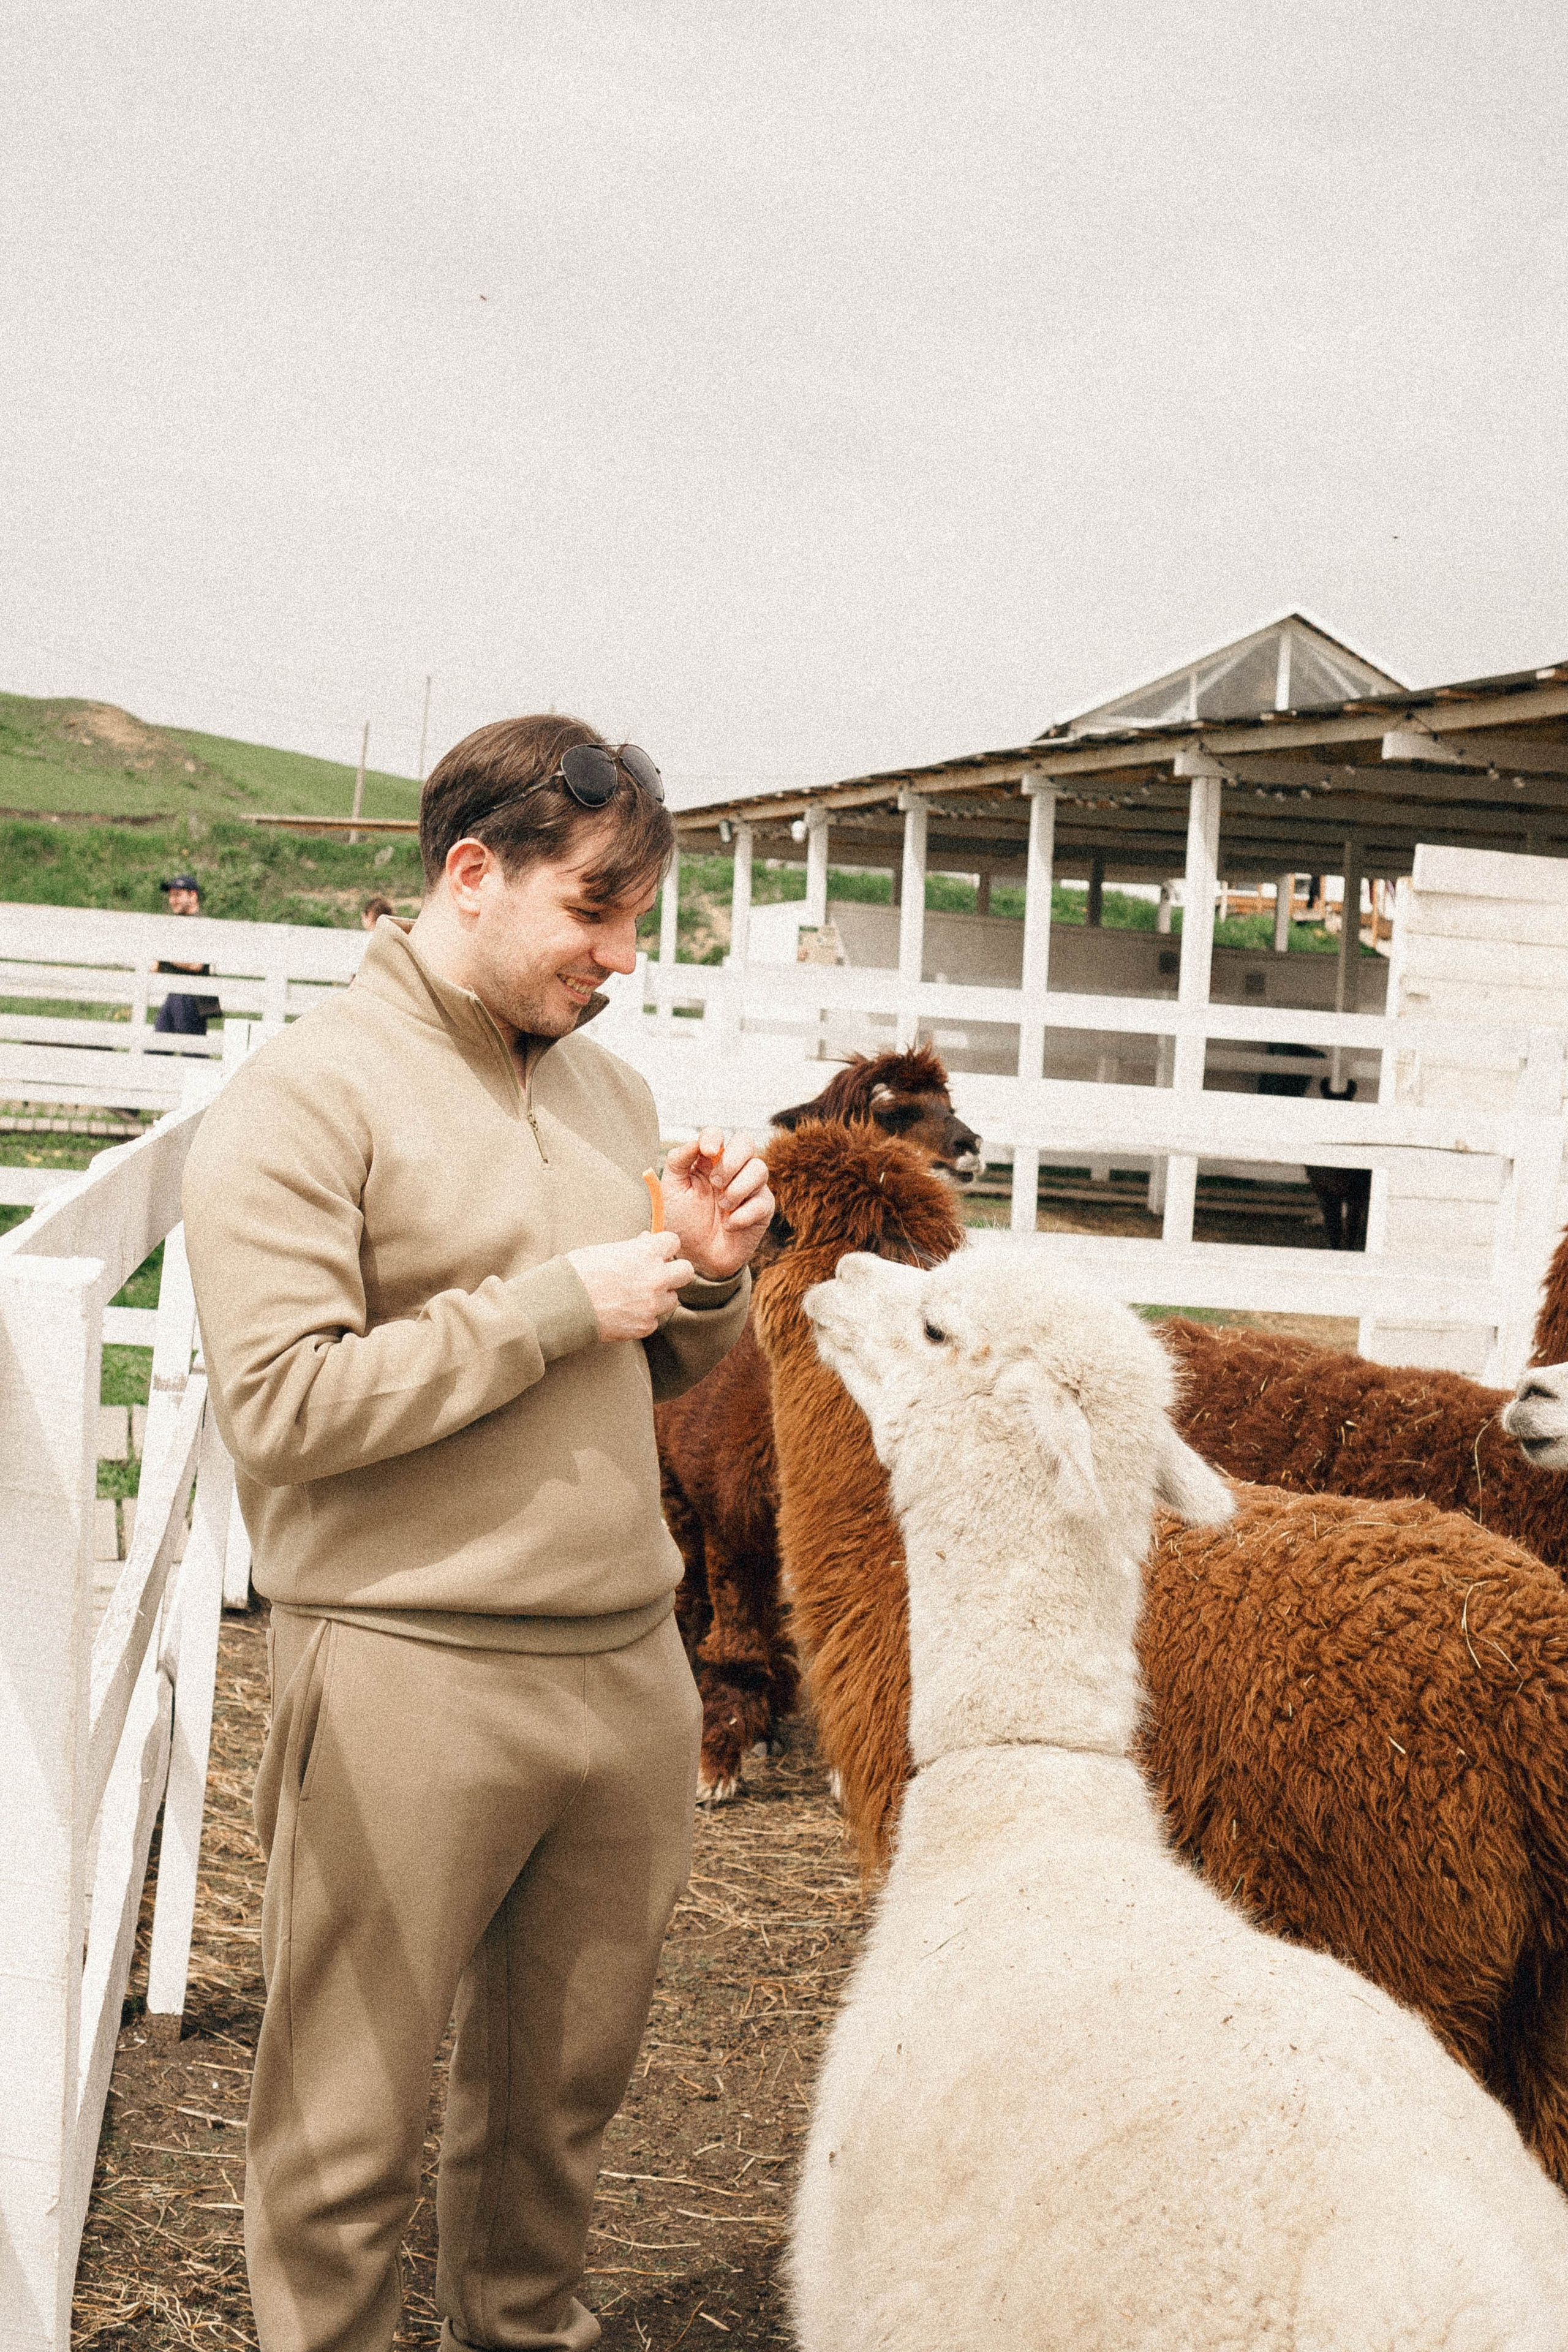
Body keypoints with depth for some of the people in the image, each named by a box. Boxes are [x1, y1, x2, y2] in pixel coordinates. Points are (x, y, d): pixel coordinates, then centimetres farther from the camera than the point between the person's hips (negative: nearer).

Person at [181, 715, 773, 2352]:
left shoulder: (606, 1090, 12)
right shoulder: (306, 1096, -9)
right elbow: (276, 1407, -19)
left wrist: (706, 1277, -1)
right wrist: (556, 1303, -17)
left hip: (624, 1662, 7)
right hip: (410, 1679, -6)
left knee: (566, 2080, 18)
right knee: (350, 2124, 5)